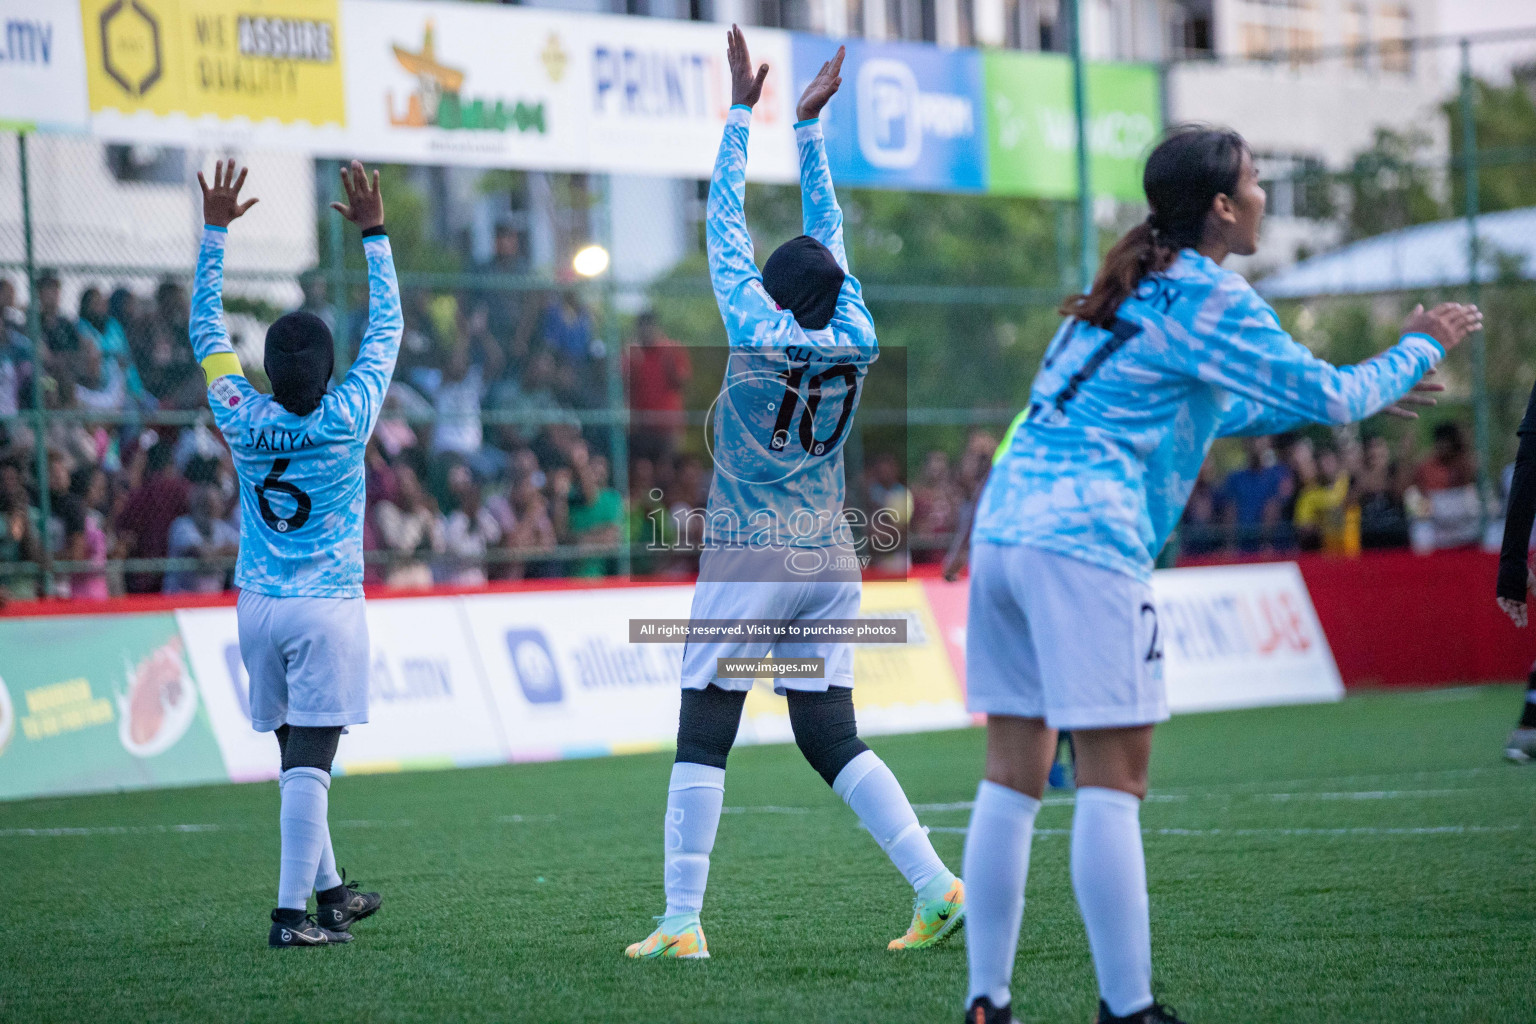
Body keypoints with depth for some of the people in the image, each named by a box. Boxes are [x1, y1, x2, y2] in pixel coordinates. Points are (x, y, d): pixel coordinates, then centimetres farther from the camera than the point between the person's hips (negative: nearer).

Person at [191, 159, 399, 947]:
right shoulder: (345, 420, -12)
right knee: (309, 762, -8)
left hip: (258, 606, 4)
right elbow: (386, 330, 1)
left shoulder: (242, 420, -5)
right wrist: (373, 234, 8)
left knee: (297, 756, 16)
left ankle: (329, 890, 28)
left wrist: (215, 231, 14)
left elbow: (208, 330, 8)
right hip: (328, 609, -4)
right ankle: (292, 911, -13)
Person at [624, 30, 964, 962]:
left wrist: (745, 110, 6)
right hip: (830, 567, 5)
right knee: (832, 739, 10)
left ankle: (682, 922, -5)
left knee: (703, 743, -2)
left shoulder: (757, 333, -8)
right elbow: (829, 232, 14)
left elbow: (725, 224, -1)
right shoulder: (857, 345, 3)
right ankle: (938, 886, -1)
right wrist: (810, 123, 21)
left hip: (747, 568, -5)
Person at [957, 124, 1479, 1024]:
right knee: (1114, 775, -7)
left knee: (1013, 776, 7)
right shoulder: (1210, 299, -4)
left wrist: (1351, 395, 36)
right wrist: (1421, 348, 15)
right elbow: (1332, 399, -3)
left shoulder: (1141, 290, 22)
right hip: (1084, 540, -9)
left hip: (1004, 523, 9)